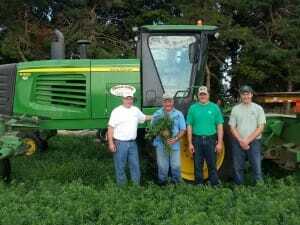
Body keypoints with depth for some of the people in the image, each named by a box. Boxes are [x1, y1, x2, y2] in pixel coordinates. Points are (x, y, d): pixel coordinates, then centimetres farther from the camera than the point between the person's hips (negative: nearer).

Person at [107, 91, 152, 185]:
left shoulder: (136, 110, 10)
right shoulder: (117, 111, -8)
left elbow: (144, 117, 30)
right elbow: (110, 128, -10)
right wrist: (111, 143, -15)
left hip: (132, 143, 5)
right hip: (120, 143, -5)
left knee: (135, 165, 12)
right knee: (120, 166, 4)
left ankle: (136, 185, 24)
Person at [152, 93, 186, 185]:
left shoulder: (178, 114, 4)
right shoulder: (157, 114, 3)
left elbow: (183, 130, 3)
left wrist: (175, 139, -14)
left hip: (175, 145, 0)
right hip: (161, 145, 0)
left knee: (176, 166, 6)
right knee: (162, 167, 7)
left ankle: (176, 183, 25)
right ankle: (162, 183, 24)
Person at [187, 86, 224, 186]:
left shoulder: (214, 107, 3)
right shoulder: (193, 108, 5)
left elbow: (219, 126, 2)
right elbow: (189, 126, 4)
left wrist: (219, 143, -3)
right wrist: (190, 143, -1)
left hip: (211, 140, -1)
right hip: (197, 140, 1)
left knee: (212, 165, 6)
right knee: (198, 165, 9)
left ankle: (215, 185, 17)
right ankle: (198, 185, 21)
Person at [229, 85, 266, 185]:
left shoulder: (258, 108, 1)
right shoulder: (235, 109, 6)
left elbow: (260, 128, -5)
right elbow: (232, 127, 3)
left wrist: (247, 140, -13)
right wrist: (241, 141, -11)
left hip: (254, 142, -2)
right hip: (238, 143, 2)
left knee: (257, 168, -1)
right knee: (237, 168, 9)